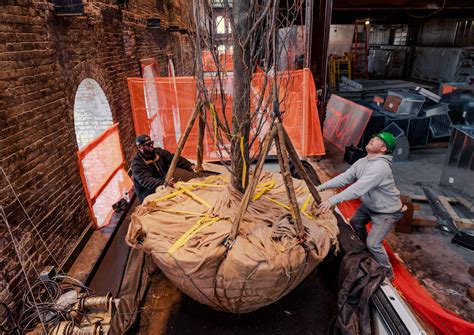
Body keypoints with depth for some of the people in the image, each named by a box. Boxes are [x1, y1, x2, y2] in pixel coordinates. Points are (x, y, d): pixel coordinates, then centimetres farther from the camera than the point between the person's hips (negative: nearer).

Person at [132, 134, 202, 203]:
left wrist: (190, 166, -17)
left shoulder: (158, 151, 6)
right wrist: (164, 183, -41)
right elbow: (146, 181, -25)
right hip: (150, 195, -6)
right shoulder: (137, 163, -12)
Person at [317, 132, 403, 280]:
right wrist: (322, 187, -18)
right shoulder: (362, 161, -6)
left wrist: (332, 200, -47)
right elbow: (344, 177, -8)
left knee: (373, 243, -11)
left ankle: (387, 273, 16)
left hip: (387, 211, -9)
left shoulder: (380, 167, -35)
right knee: (355, 222, 22)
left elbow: (358, 188, -42)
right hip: (369, 205, 9)